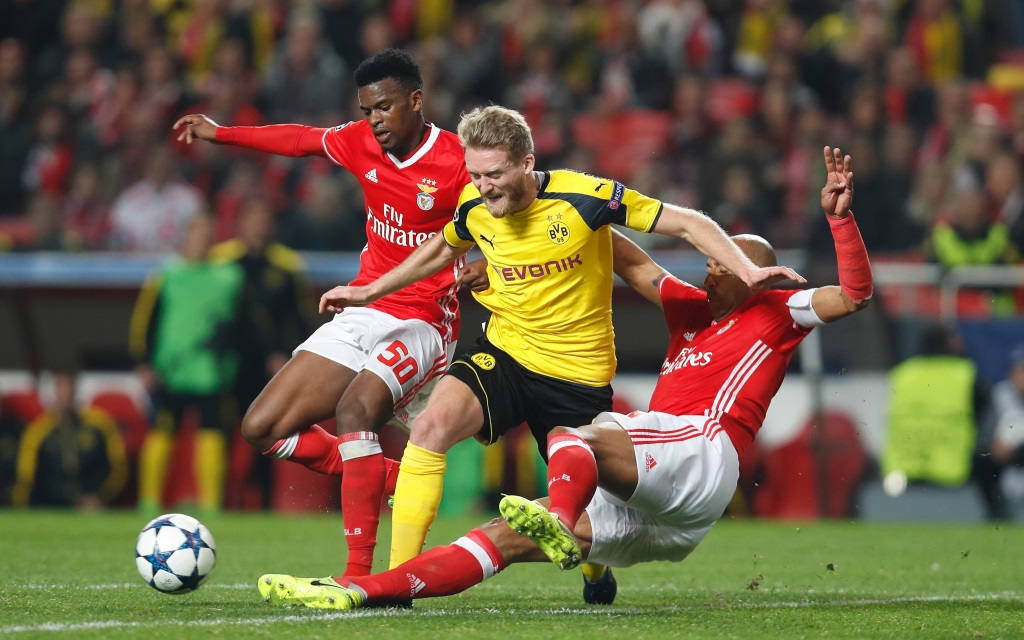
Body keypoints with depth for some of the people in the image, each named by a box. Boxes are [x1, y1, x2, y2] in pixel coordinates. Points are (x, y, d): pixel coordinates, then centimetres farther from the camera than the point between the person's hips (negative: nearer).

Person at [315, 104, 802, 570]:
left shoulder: (583, 196, -19)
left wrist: (748, 271, -23)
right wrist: (369, 292, 24)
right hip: (505, 353, 2)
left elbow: (687, 223, -12)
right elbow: (442, 250, 21)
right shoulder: (473, 207, -5)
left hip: (579, 373, -2)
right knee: (432, 425, -25)